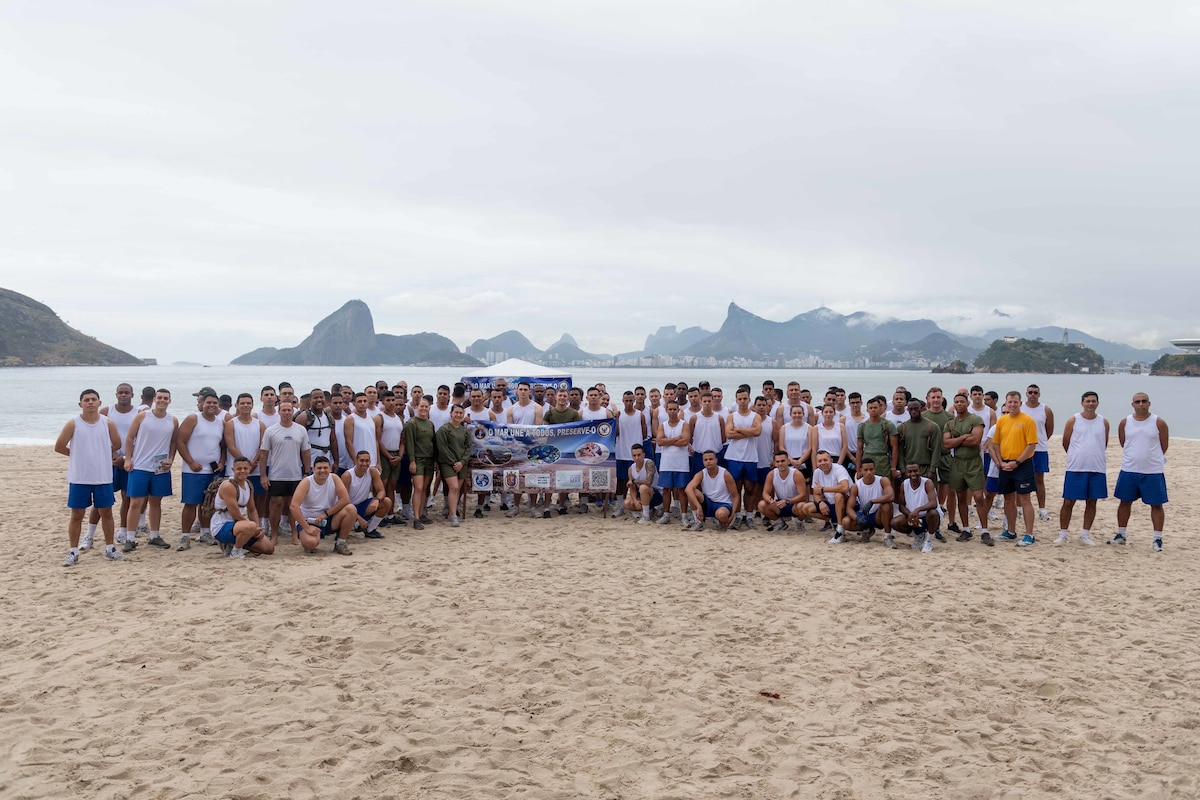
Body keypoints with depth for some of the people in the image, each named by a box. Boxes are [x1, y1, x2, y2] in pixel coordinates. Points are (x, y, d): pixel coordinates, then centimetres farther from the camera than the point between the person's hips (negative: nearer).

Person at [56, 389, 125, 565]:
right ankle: (73, 552, 13)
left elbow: (117, 444, 10)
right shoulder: (73, 424, -7)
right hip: (78, 478, -1)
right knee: (77, 515, 6)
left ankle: (110, 549, 20)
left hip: (103, 478, 2)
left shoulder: (108, 423, -2)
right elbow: (59, 447, -3)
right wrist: (77, 455, 5)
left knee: (106, 513, 9)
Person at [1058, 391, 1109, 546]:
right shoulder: (1073, 421, -2)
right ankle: (1063, 533, 9)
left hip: (1097, 469, 2)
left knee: (1091, 502, 8)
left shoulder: (1103, 422, 5)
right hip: (1075, 469, -2)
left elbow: (1104, 445, 16)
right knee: (1068, 502, 0)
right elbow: (1065, 443, 5)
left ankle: (1085, 534, 17)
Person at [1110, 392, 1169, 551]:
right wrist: (1134, 457, 12)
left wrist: (1153, 459, 10)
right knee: (1125, 502, 10)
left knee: (1156, 504, 1)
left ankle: (1158, 539, 10)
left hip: (1153, 471, -2)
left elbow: (1164, 446, 3)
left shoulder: (1159, 423, -5)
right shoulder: (1125, 423, 1)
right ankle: (1121, 535, 23)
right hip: (1128, 470, 2)